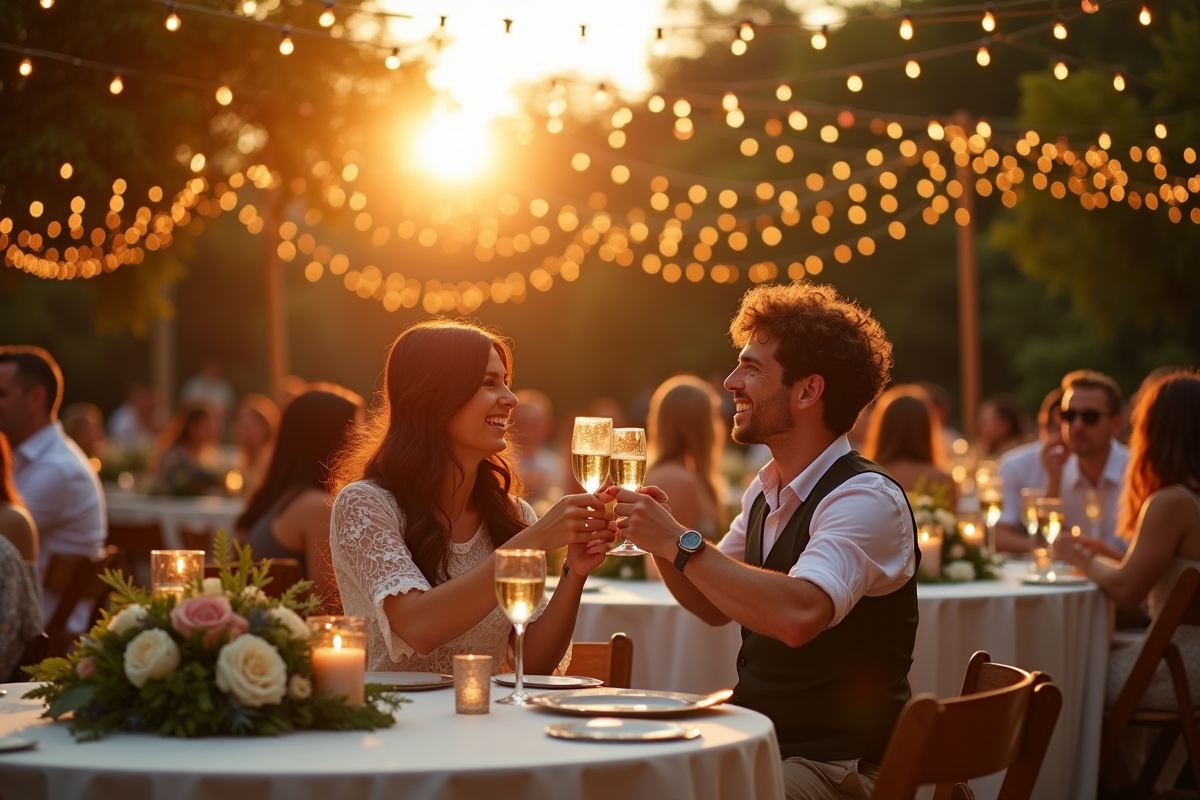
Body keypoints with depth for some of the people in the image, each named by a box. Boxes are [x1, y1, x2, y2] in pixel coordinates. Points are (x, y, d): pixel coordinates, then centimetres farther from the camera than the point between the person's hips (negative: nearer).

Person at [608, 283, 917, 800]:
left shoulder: (868, 499, -18)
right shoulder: (765, 491, 9)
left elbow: (798, 614, -34)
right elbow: (714, 607, 19)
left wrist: (678, 542, -25)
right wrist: (658, 536, 1)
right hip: (756, 746, 8)